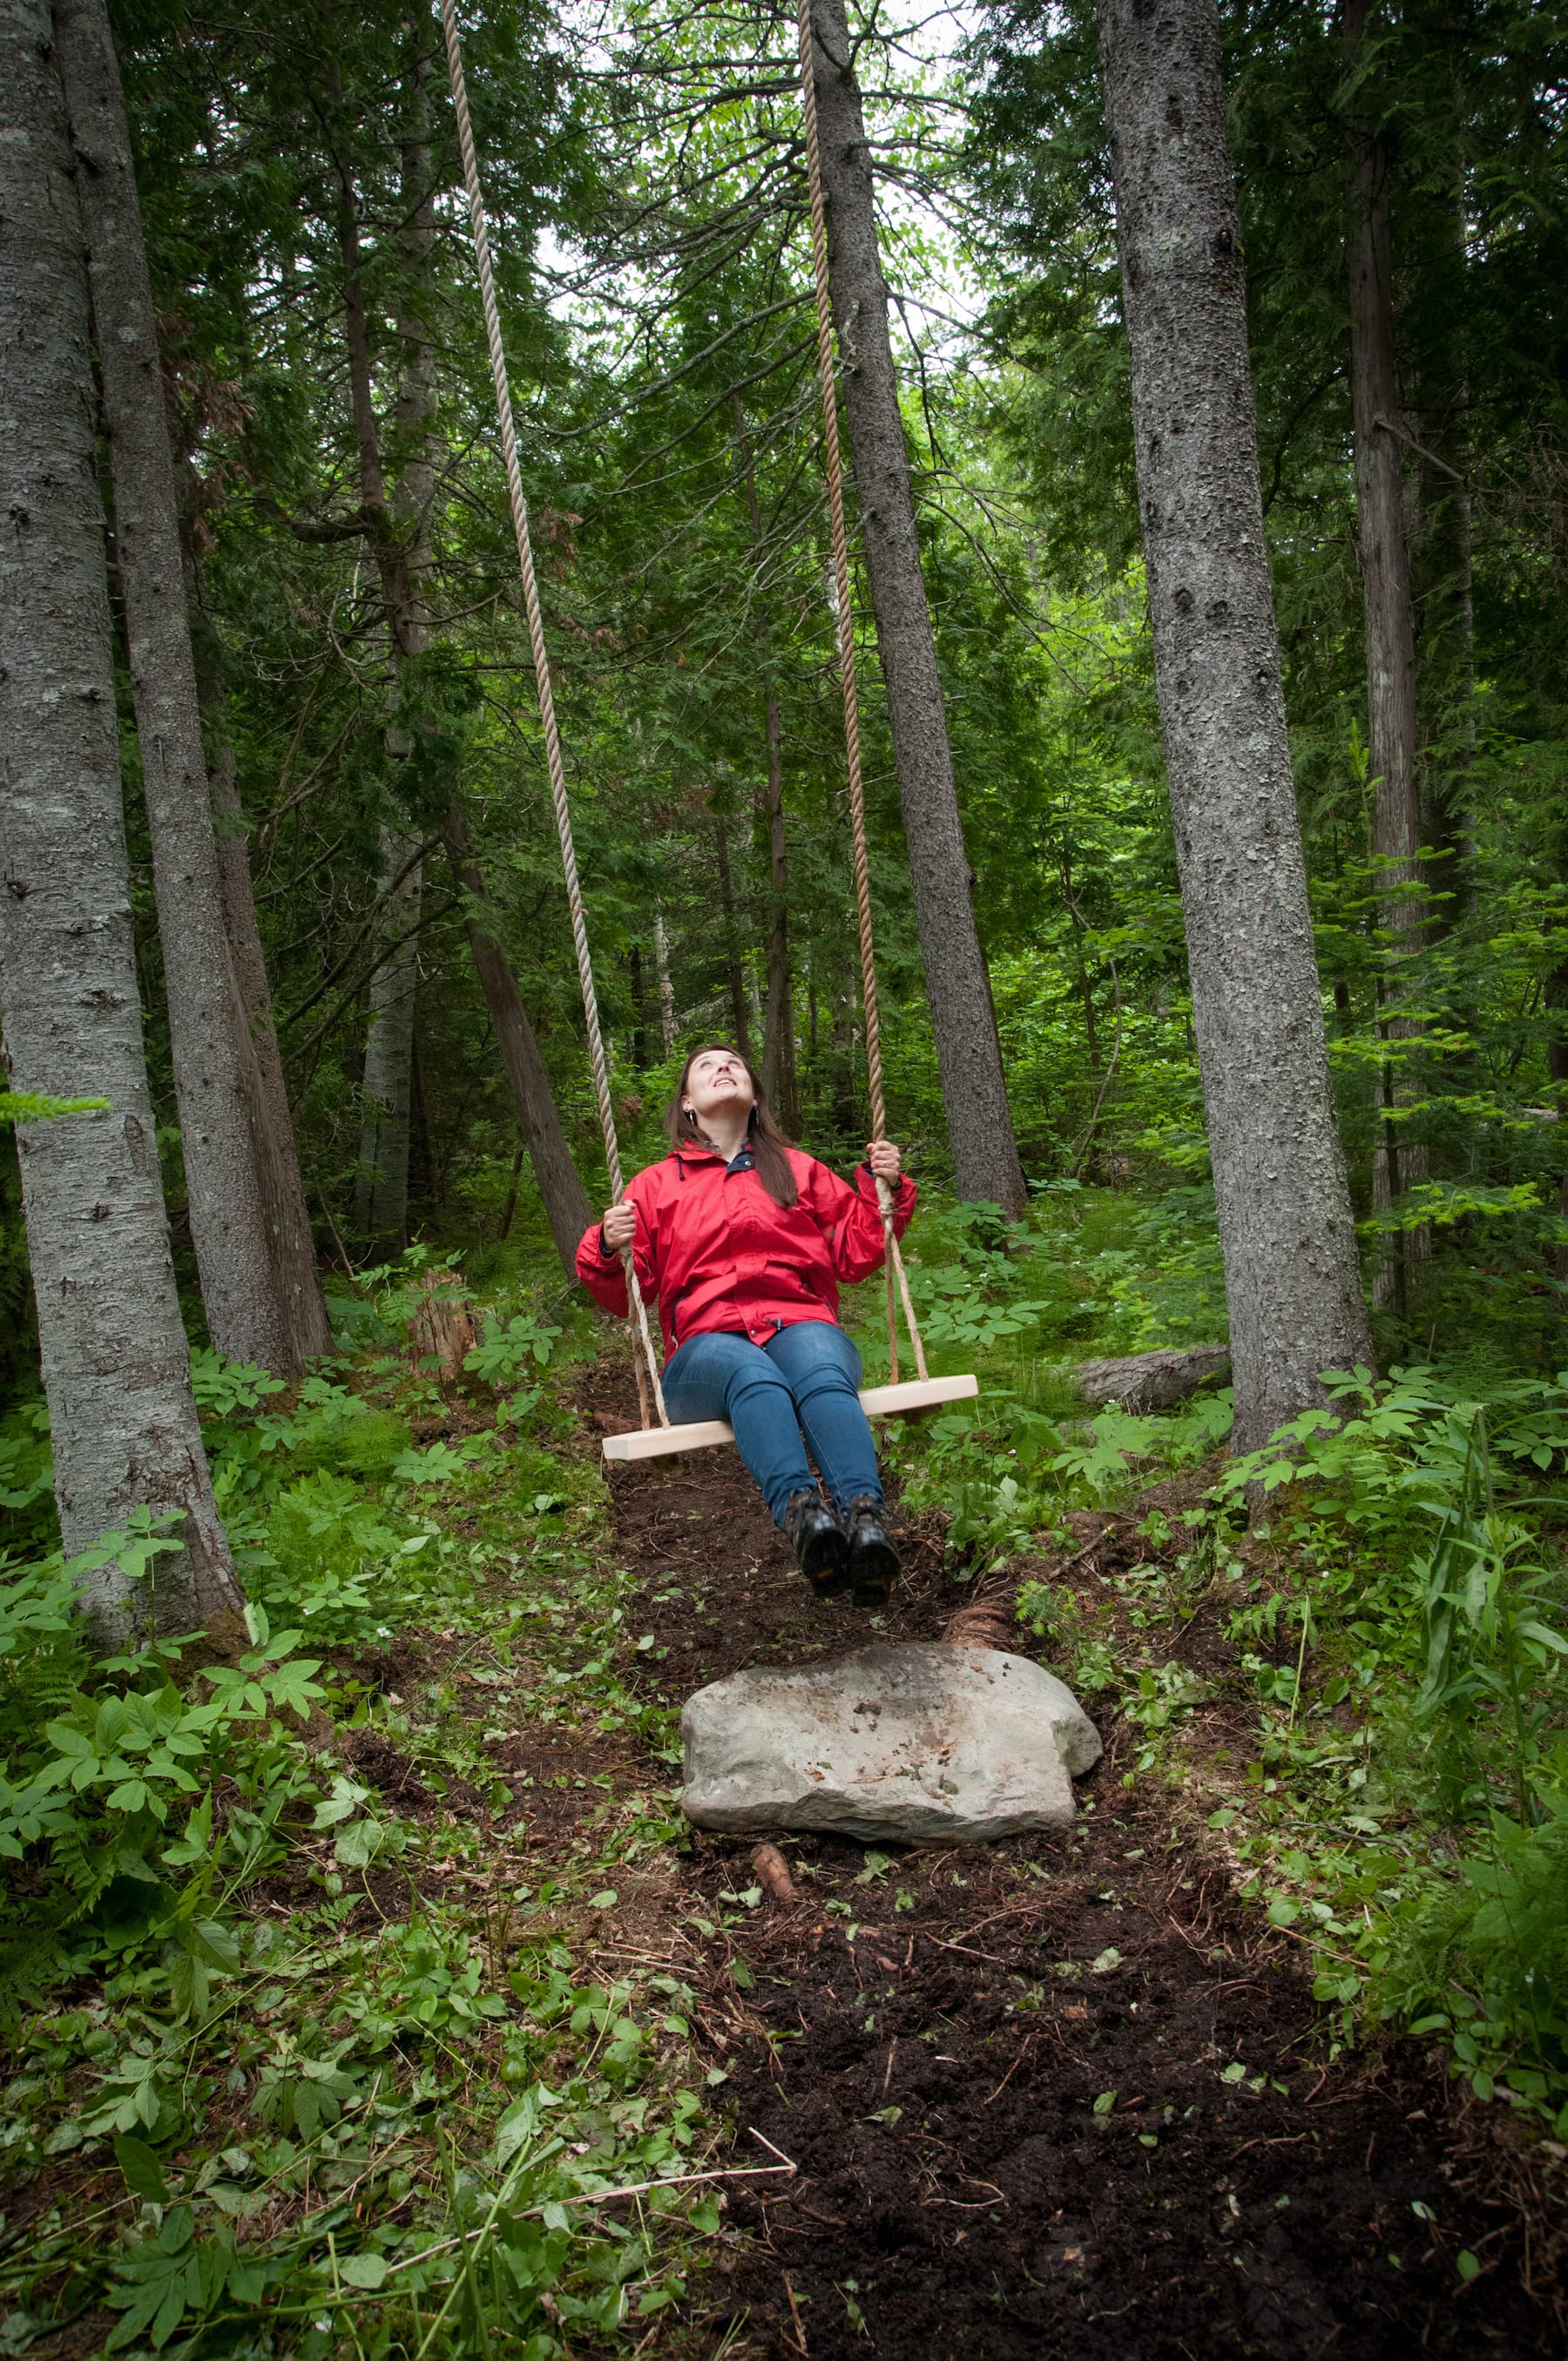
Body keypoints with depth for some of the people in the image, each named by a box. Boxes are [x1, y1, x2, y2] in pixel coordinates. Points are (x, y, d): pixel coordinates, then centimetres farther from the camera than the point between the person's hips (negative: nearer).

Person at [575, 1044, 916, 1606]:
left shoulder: (798, 1169, 29)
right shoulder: (656, 1185, 25)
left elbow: (854, 1256, 24)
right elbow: (624, 1296, 20)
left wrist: (884, 1188, 11)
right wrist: (608, 1252, -1)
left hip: (801, 1325, 1)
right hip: (706, 1344, -1)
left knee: (821, 1373, -37)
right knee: (754, 1376, -39)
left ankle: (867, 1522, -58)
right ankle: (801, 1514, -60)